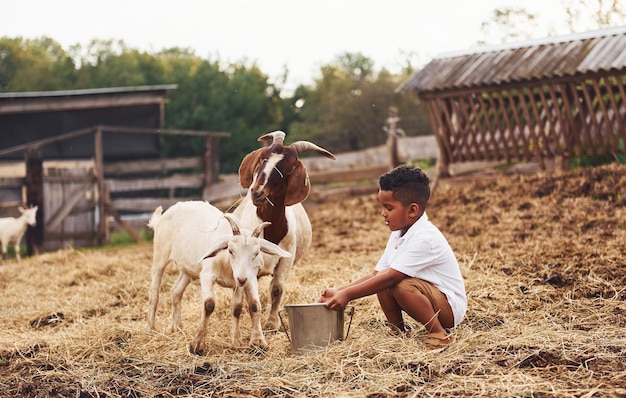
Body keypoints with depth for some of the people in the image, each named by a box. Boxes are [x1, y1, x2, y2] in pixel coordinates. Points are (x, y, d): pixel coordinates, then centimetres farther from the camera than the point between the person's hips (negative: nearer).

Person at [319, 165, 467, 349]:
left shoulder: (424, 238, -25)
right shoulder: (398, 235, 6)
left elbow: (390, 277, -31)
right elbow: (375, 274, 3)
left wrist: (347, 295, -30)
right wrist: (339, 291, -9)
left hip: (450, 306, -9)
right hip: (426, 295, 9)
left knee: (402, 286, -32)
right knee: (381, 283, -9)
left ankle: (439, 334, -15)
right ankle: (398, 331, 5)